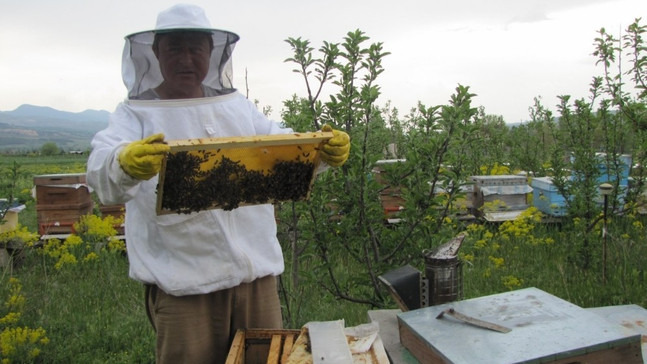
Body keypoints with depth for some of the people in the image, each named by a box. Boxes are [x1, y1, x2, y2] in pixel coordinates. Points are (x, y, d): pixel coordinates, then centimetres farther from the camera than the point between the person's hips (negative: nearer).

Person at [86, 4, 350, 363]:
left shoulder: (238, 106, 12)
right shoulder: (135, 115, 1)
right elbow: (103, 170, -17)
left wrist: (327, 150, -15)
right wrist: (125, 164, -42)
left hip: (257, 273, 4)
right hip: (183, 284, -3)